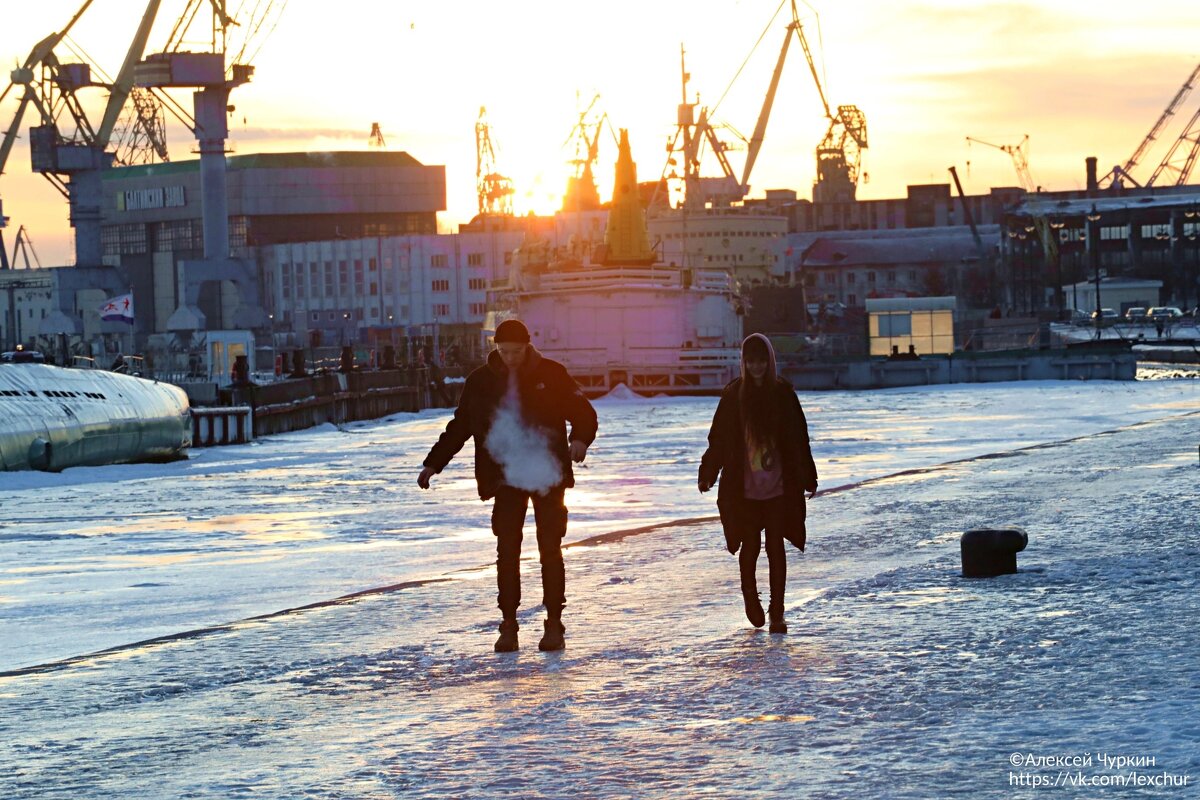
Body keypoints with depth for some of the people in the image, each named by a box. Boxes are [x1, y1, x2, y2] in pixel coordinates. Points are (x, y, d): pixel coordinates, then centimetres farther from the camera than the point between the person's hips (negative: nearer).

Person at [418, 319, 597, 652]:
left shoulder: (551, 375, -1)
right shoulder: (481, 381, 5)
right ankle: (509, 624, 4)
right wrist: (433, 463, 11)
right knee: (507, 551, -3)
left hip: (548, 475, -2)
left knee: (550, 550, 1)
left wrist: (580, 439, -21)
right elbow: (459, 427, 15)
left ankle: (554, 624, 8)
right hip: (506, 478, 2)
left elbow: (583, 412, 0)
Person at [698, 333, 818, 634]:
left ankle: (777, 613, 4)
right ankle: (751, 598, 32)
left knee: (776, 547, -1)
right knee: (750, 546, 5)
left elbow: (799, 437, 6)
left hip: (779, 487, 0)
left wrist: (808, 477, 8)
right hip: (744, 487, 0)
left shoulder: (783, 393, 2)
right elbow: (719, 438, 4)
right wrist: (707, 474, -1)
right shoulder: (734, 395, 1)